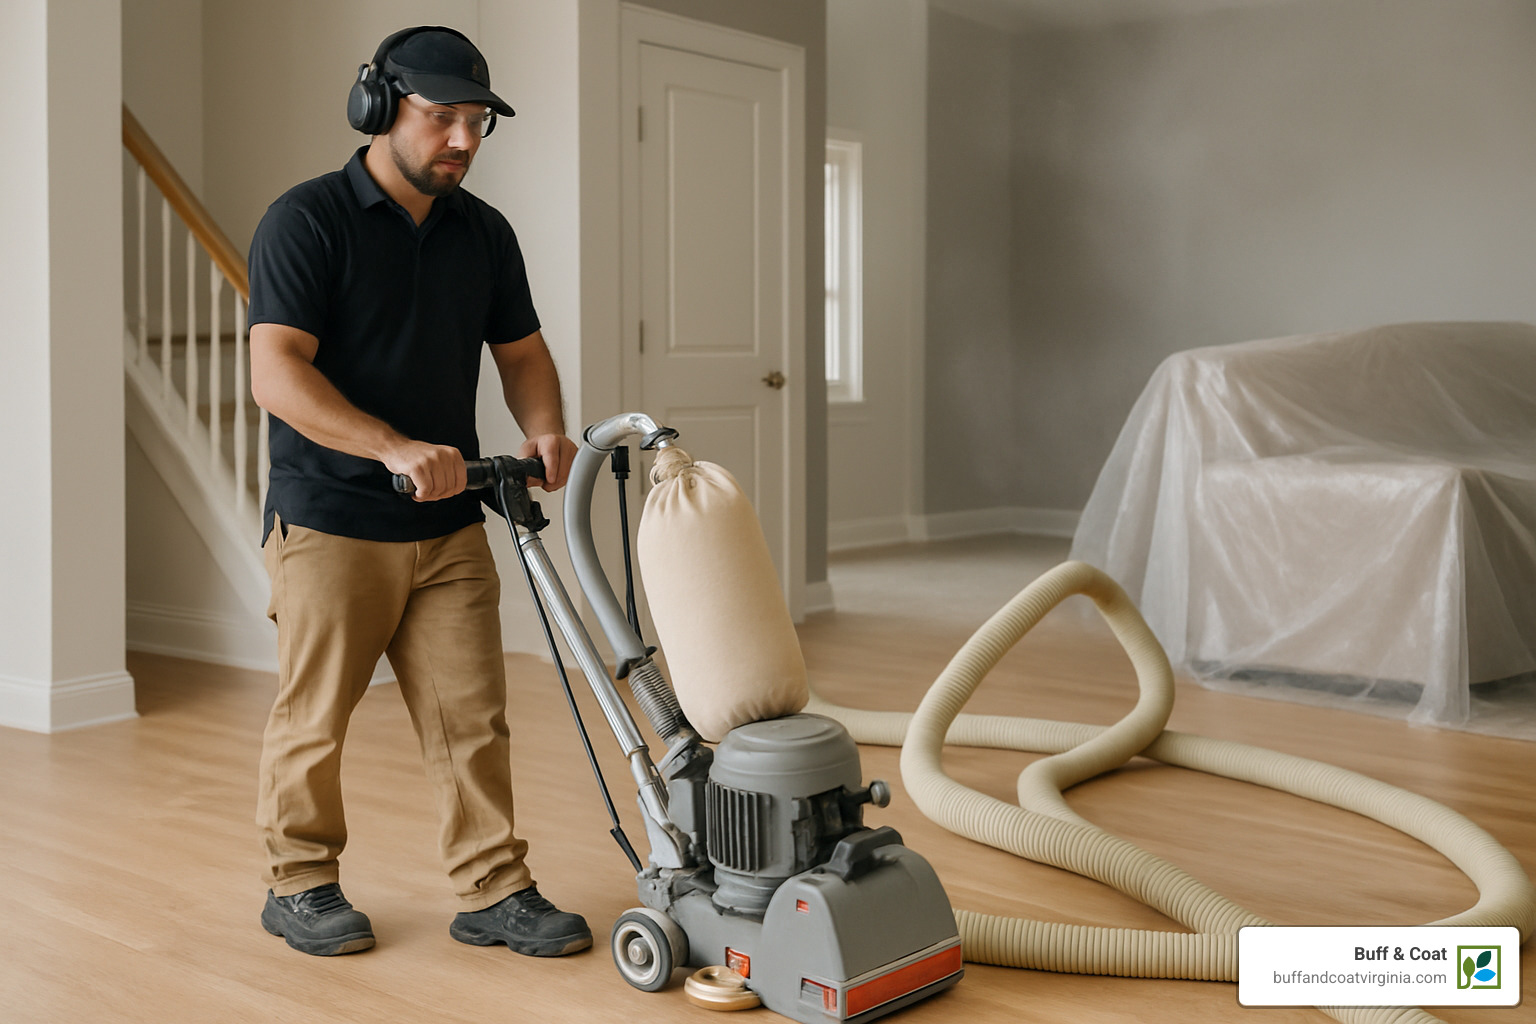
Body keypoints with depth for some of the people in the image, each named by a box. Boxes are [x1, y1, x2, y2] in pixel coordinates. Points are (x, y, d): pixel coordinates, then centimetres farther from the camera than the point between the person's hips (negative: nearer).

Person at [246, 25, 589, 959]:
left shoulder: (485, 233, 9)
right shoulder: (307, 220, -10)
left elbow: (522, 352, 15)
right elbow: (277, 372, -19)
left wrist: (544, 427, -7)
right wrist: (397, 447, -29)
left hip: (449, 525, 5)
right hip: (330, 522, -5)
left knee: (473, 716, 5)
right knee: (315, 717, 8)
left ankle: (496, 892, 14)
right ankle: (300, 884, 26)